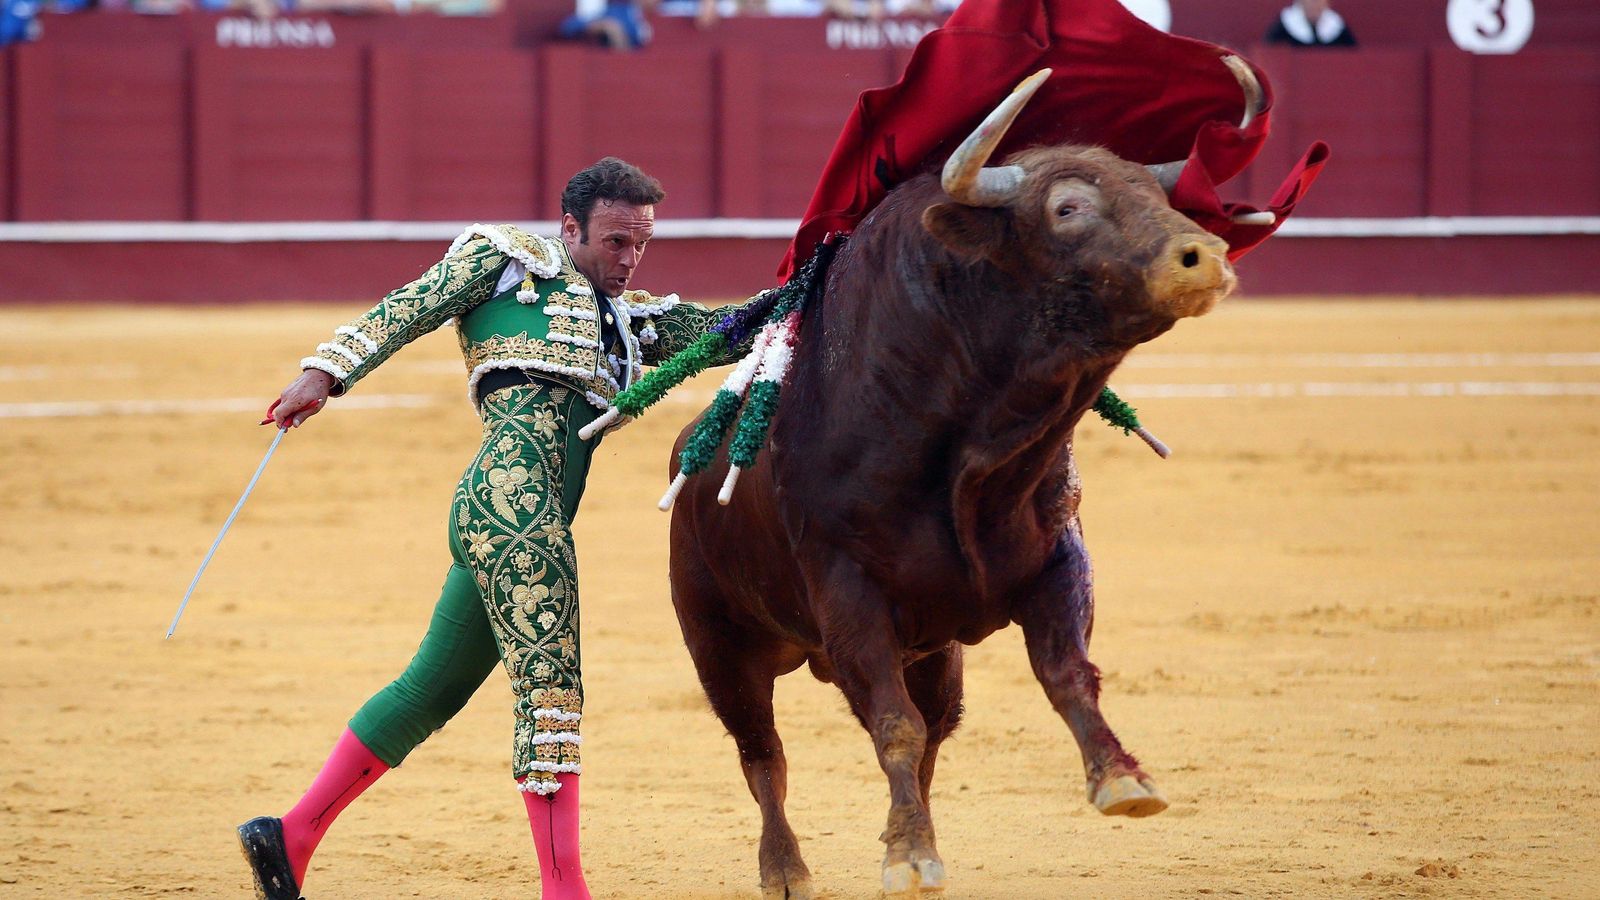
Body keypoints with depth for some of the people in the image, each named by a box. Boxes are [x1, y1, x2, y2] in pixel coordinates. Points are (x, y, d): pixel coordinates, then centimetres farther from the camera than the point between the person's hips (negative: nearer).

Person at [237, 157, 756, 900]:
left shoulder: (630, 322, 29)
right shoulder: (507, 261, 11)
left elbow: (728, 332, 22)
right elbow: (409, 310, 3)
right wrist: (327, 371, -9)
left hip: (510, 521, 8)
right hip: (512, 494, -8)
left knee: (431, 691, 12)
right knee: (549, 686, -11)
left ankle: (291, 837, 18)